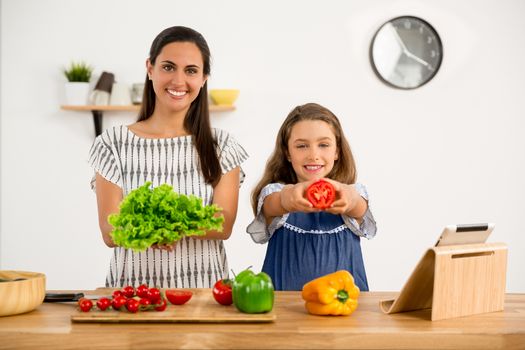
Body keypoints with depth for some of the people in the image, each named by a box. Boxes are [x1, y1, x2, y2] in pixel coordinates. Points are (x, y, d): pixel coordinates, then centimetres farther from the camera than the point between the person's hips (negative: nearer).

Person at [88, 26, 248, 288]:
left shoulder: (222, 146, 6)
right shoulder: (113, 144, 3)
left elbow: (224, 225, -4)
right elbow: (110, 232, -3)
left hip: (204, 289, 1)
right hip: (133, 288, 0)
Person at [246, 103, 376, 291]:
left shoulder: (353, 193, 6)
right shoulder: (275, 192, 4)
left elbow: (358, 208, -15)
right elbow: (273, 205, -17)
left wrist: (349, 200, -38)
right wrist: (288, 199, -40)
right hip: (285, 297, -1)